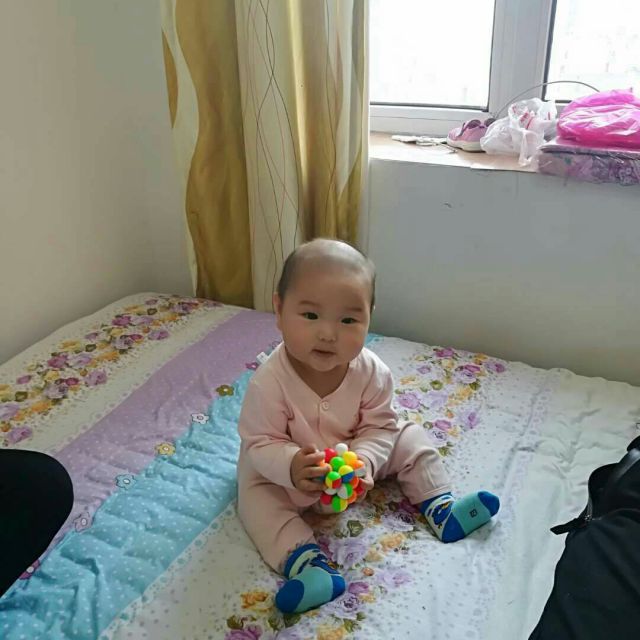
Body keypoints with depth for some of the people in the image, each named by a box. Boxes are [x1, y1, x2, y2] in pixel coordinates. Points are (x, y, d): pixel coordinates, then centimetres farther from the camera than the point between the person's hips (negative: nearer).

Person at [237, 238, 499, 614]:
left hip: (355, 457, 3)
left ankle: (442, 510, 6)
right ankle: (308, 562, -28)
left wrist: (363, 461, -35)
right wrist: (291, 467, -46)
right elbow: (260, 442, -26)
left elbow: (379, 426, -16)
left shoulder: (372, 372, -25)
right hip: (285, 468, -2)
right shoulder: (269, 383, -34)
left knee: (412, 440, -3)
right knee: (256, 495, -24)